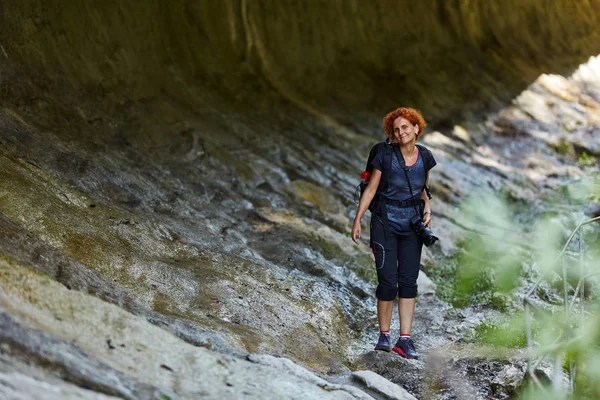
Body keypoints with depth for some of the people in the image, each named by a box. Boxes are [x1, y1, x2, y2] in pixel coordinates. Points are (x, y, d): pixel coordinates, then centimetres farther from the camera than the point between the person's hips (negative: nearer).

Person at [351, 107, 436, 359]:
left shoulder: (425, 158, 1)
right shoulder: (385, 156, -10)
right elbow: (371, 189, -4)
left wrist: (427, 209, -1)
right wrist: (357, 220, -7)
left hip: (412, 224, 3)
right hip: (385, 222, -3)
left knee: (408, 281, 0)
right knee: (388, 280, -6)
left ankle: (405, 339, 3)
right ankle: (384, 335, 10)